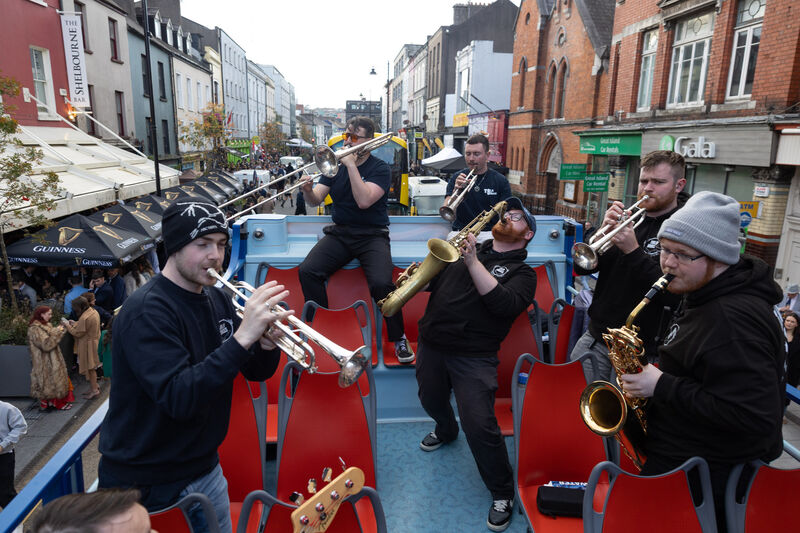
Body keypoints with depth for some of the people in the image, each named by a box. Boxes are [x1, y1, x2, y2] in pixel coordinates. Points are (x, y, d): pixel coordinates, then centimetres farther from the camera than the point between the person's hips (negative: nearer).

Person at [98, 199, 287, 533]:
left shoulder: (216, 299, 0)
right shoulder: (147, 311, -21)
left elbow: (257, 372, 4)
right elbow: (179, 399, -31)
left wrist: (266, 341, -18)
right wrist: (242, 336, -36)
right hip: (144, 482, -6)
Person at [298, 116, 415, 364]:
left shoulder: (380, 169, -2)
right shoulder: (335, 165, 12)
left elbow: (364, 201, -19)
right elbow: (316, 200, 4)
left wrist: (351, 164, -17)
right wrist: (308, 190, -18)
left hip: (372, 235, -4)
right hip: (339, 233, 4)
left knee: (381, 283, -29)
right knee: (307, 271, -21)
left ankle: (398, 338, -3)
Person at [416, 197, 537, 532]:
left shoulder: (522, 272, 0)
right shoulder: (468, 247, 12)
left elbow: (505, 305, -20)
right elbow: (431, 278, 14)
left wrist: (472, 262, -23)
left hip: (473, 356, -5)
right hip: (431, 344, 5)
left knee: (480, 425, -11)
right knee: (431, 401, 24)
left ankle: (502, 492, 14)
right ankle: (446, 430, 59)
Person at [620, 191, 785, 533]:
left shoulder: (734, 321, -27)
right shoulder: (703, 294, 6)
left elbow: (755, 418, -31)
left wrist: (662, 387, -26)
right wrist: (657, 373, 3)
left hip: (704, 479, -9)